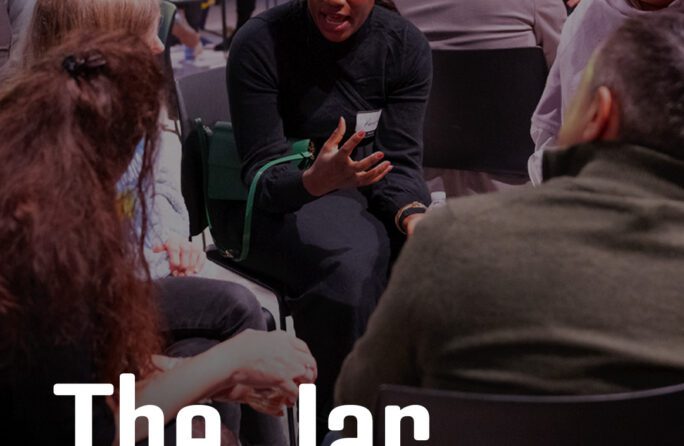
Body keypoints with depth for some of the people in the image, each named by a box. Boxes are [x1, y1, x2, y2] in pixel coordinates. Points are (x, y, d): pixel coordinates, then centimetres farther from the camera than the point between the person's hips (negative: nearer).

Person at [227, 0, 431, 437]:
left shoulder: (407, 45, -4)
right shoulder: (261, 42, -14)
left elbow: (400, 162, -8)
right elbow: (263, 175, -16)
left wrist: (414, 216, -30)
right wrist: (315, 180, -39)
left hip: (369, 195, 4)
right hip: (278, 204, -4)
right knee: (354, 260, -35)